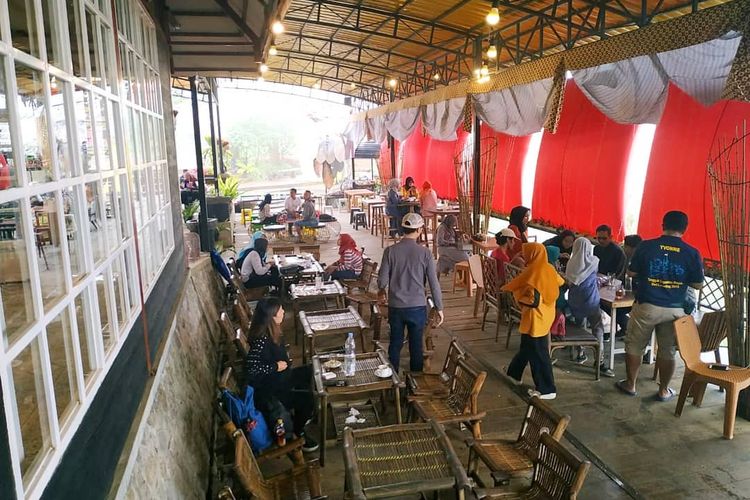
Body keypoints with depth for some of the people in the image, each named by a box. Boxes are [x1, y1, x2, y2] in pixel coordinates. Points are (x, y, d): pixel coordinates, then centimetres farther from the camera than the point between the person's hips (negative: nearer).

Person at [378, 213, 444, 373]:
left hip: (395, 307, 1)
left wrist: (381, 291, 19)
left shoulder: (390, 251, -7)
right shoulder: (425, 252, -9)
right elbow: (434, 283, -7)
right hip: (418, 307, -1)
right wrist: (439, 308, 3)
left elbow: (382, 280, -4)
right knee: (416, 345, 12)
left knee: (395, 344, 15)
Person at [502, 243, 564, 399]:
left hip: (535, 317, -9)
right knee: (527, 347, 24)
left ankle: (547, 390, 4)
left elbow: (514, 284, -5)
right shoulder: (548, 269, 3)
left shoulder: (532, 270, -20)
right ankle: (514, 373, 41)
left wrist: (503, 288, 16)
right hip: (545, 315, 9)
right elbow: (560, 282, 23)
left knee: (537, 353, -2)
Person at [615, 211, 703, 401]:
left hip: (646, 306, -1)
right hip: (674, 310, 2)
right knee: (667, 351, 14)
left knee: (634, 346, 14)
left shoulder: (646, 246, -9)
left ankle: (630, 385, 24)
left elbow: (631, 273, -1)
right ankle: (664, 391, 25)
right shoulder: (692, 253, -5)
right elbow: (698, 284, 1)